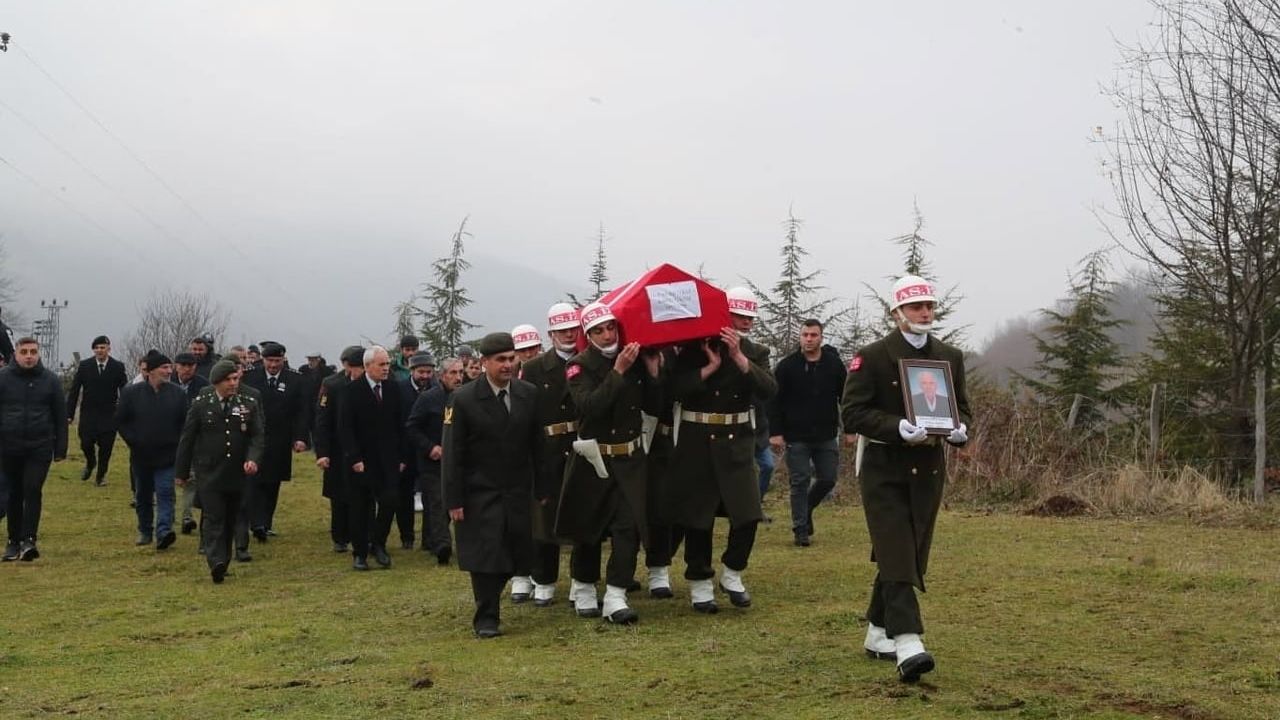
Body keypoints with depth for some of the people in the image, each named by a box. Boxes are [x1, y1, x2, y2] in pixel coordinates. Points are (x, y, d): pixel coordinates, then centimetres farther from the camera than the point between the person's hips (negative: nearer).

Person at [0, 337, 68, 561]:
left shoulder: (50, 380, 2)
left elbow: (60, 416, 6)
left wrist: (60, 448, 3)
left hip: (40, 447, -1)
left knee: (33, 491, -9)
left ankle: (29, 540, -8)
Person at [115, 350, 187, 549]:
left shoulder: (177, 394, -2)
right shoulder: (132, 393, -3)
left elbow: (185, 423, 4)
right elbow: (120, 420, 4)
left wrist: (176, 443, -3)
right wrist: (133, 441, -4)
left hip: (167, 456, -1)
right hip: (141, 456, 1)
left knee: (165, 494, -11)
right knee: (143, 496, 14)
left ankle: (163, 532, -19)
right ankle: (145, 531, 29)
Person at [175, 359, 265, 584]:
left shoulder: (249, 403, 3)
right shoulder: (201, 404, 0)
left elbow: (258, 435, 1)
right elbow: (187, 439, 4)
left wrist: (253, 459, -18)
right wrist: (181, 472, 5)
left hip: (238, 472, 2)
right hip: (209, 471, -2)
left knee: (230, 519, 9)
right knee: (213, 517, -11)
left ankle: (223, 562, 20)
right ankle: (216, 562, -20)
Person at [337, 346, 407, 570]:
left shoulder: (393, 391, 7)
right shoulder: (352, 391, -6)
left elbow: (400, 427, 11)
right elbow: (345, 428, -9)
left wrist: (401, 457, 5)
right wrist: (354, 458, -15)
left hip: (388, 461, 3)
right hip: (360, 462, -3)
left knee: (389, 502, -8)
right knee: (361, 508, 4)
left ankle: (378, 544, 12)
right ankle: (360, 553, 15)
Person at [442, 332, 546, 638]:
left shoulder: (529, 394, 1)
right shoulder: (463, 399, -9)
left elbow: (538, 446, 5)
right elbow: (452, 454, -8)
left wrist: (542, 489, 3)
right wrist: (453, 500, -11)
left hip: (518, 493, 4)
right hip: (480, 494, -4)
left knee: (514, 554, 5)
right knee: (485, 555, -4)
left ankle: (489, 599, 29)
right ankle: (486, 618, 8)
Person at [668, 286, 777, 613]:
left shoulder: (756, 353, 6)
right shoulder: (695, 348, -1)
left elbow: (768, 390, -11)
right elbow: (677, 388, -11)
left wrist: (739, 357, -19)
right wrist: (711, 367, -17)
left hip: (737, 442, 2)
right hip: (696, 442, -2)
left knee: (748, 514, -5)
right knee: (698, 517, 4)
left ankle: (732, 574, 18)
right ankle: (700, 585, 17)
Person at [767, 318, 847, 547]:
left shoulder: (834, 364, 2)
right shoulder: (787, 366, -4)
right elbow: (775, 401, -3)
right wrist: (775, 432, -9)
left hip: (827, 436, 2)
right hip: (796, 437, -2)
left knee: (828, 479, 6)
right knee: (800, 483, 0)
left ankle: (806, 508, 33)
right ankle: (801, 530, 8)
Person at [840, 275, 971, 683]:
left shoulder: (951, 357, 10)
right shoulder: (872, 357, -5)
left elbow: (961, 408, 16)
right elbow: (852, 414, -11)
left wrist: (959, 429, -8)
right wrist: (899, 427, -24)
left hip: (928, 470, 5)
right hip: (884, 469, -5)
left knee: (911, 555, 10)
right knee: (897, 557, -12)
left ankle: (877, 633, 25)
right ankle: (907, 645, -17)